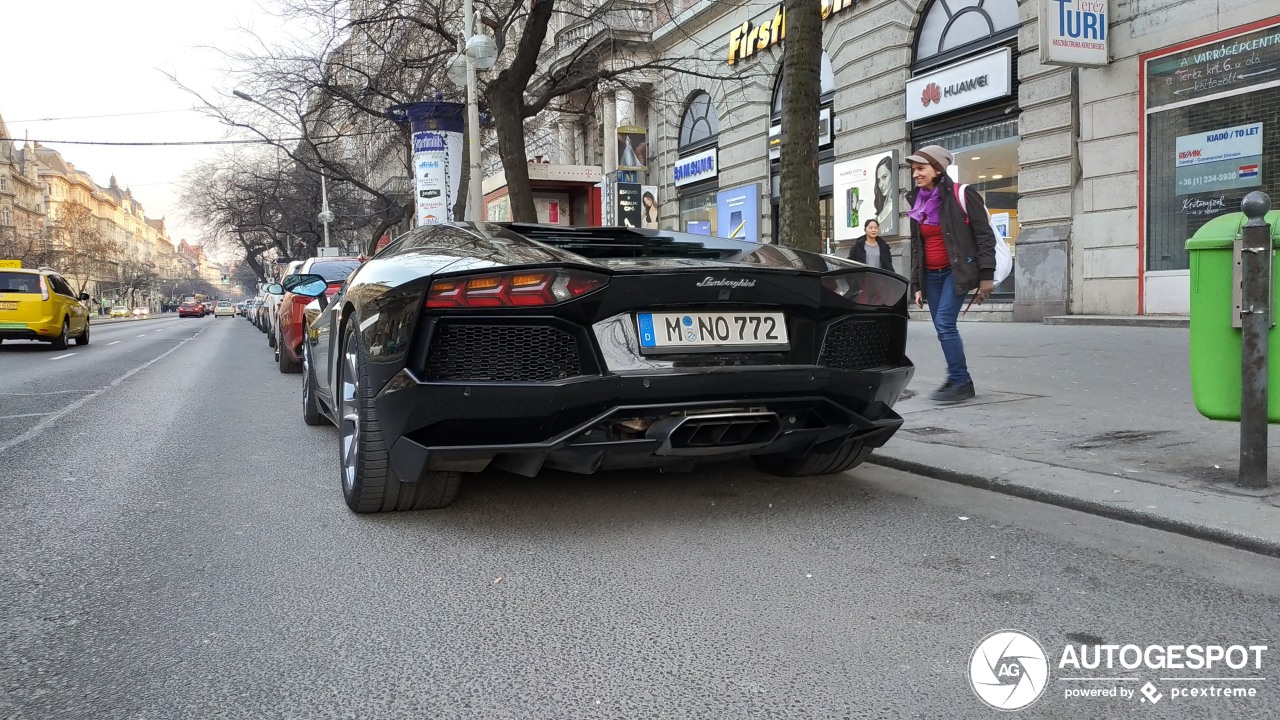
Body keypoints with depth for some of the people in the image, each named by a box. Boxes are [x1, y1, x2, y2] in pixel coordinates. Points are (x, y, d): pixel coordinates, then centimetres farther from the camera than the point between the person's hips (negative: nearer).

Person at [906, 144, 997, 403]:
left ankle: (960, 382, -11)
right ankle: (957, 381, 13)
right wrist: (917, 285, 13)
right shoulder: (917, 204, 12)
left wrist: (986, 276, -15)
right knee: (942, 327, 4)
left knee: (945, 323, -18)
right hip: (931, 275, 6)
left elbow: (984, 236, -9)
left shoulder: (962, 195, -7)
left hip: (956, 270, -6)